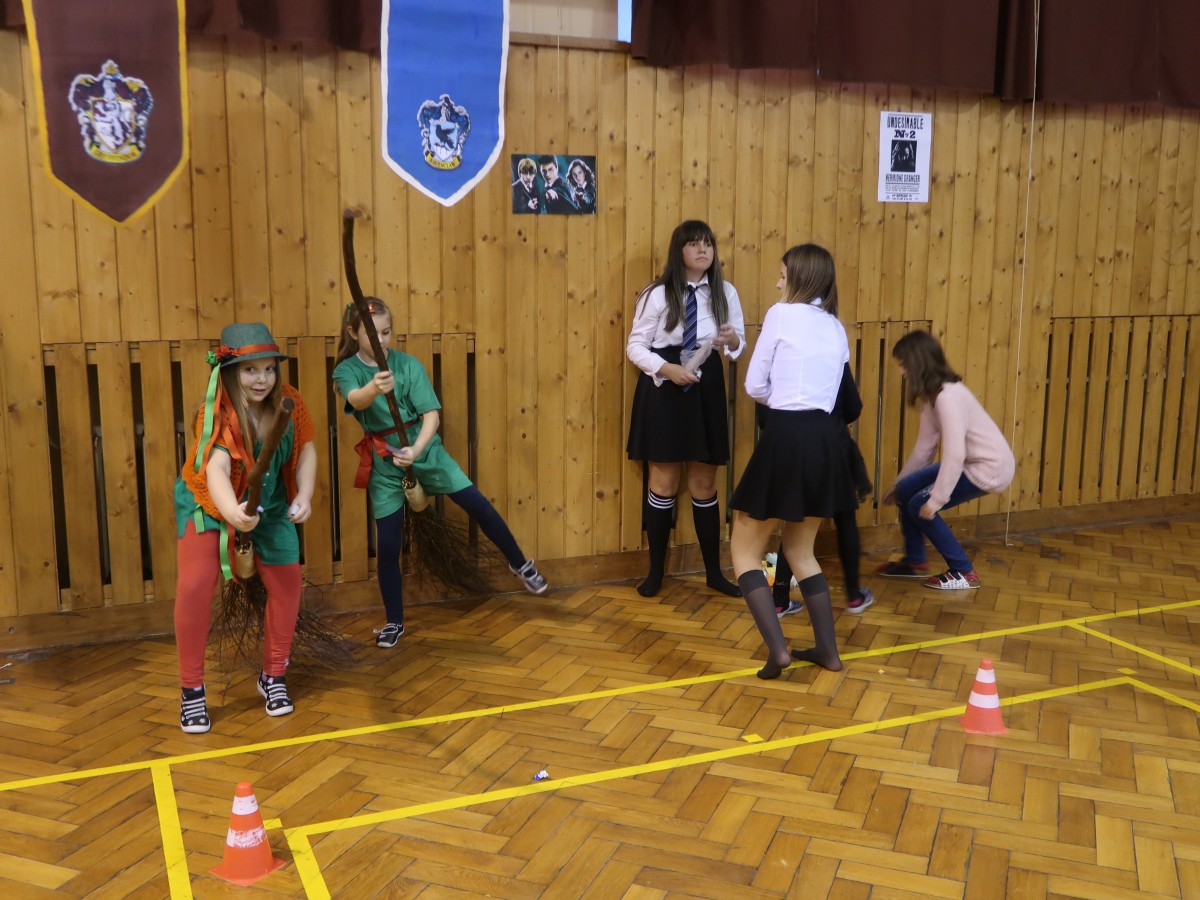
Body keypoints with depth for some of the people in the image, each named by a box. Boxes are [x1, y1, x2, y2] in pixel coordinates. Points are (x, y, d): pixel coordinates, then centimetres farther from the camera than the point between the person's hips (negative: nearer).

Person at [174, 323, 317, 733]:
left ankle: (273, 676, 23)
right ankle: (191, 690, 0)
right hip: (208, 501, -4)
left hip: (269, 503, 4)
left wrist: (304, 496, -26)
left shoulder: (288, 401, -17)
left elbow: (306, 449, -9)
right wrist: (232, 512, -65)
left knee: (287, 583, 3)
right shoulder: (217, 414, -30)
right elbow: (216, 468, -46)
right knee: (194, 586, -16)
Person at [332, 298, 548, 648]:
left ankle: (520, 565, 20)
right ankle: (394, 621, 19)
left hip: (424, 447, 1)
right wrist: (374, 388, -55)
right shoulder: (347, 370, -8)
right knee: (387, 545, 1)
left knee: (478, 505, -3)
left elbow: (431, 414, -12)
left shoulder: (408, 364, -7)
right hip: (383, 460, 0)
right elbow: (355, 400, -31)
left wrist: (416, 449, -29)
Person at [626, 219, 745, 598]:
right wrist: (667, 368, -20)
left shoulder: (726, 292, 1)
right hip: (663, 388, -2)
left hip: (706, 388, 3)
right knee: (664, 484, 4)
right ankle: (656, 571, 19)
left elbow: (739, 343, 8)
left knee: (704, 484, 10)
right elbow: (635, 346, -6)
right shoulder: (657, 294, -8)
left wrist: (733, 341, -15)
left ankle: (713, 571, 23)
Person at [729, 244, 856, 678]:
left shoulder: (781, 315, -2)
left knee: (744, 548, 7)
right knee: (800, 549, 22)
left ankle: (777, 649, -5)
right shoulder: (836, 328, 16)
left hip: (787, 437, -7)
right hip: (826, 439, 7)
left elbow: (755, 386, 1)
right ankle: (828, 650, 24)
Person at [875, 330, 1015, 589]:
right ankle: (915, 562, 22)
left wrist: (937, 499, -26)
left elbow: (955, 453, -30)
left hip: (990, 467, -9)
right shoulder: (933, 395, 4)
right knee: (906, 491, 8)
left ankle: (963, 573, 3)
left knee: (920, 505, -8)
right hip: (972, 463, 9)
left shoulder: (947, 396, -26)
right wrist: (898, 482, 18)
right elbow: (925, 445, 11)